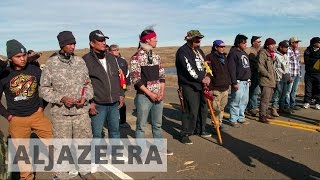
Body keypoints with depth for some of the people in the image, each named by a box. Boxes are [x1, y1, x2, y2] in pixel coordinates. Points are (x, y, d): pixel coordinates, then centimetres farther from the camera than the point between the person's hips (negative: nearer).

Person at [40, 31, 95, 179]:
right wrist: (61, 98, -15)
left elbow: (88, 83, 10)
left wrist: (85, 97, -8)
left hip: (82, 111, 3)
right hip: (60, 113, -3)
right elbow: (44, 88, -2)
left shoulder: (80, 61, 2)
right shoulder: (51, 64, -6)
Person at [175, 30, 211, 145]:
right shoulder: (183, 51, -12)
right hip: (189, 86, -9)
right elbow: (189, 69, -20)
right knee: (191, 111, -10)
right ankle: (185, 134, 4)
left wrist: (207, 77, -2)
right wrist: (202, 79, -15)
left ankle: (200, 130, 33)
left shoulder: (198, 50, 16)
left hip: (200, 85, 9)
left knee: (203, 108, 16)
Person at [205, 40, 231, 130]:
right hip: (216, 88, -7)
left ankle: (220, 123, 25)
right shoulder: (210, 57, -8)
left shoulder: (224, 57, 17)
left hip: (225, 87, 7)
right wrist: (209, 87, -23)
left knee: (222, 107, 13)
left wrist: (229, 83, 21)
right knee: (216, 108, -4)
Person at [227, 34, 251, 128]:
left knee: (244, 101, 13)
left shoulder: (244, 53, 16)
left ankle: (241, 117, 25)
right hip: (239, 82, -9)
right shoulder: (233, 53, -12)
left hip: (246, 81, 9)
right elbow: (231, 69, -18)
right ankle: (233, 120, 4)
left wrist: (249, 79, 20)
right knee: (236, 101, -5)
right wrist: (234, 82, -20)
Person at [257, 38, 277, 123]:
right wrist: (268, 75, -15)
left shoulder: (271, 53, 18)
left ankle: (264, 113, 26)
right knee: (265, 99, -9)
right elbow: (260, 67, -19)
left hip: (271, 80, 10)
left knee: (268, 99, 16)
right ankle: (262, 116, -2)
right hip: (265, 80, -10)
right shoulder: (262, 53, -12)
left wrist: (274, 75, 13)